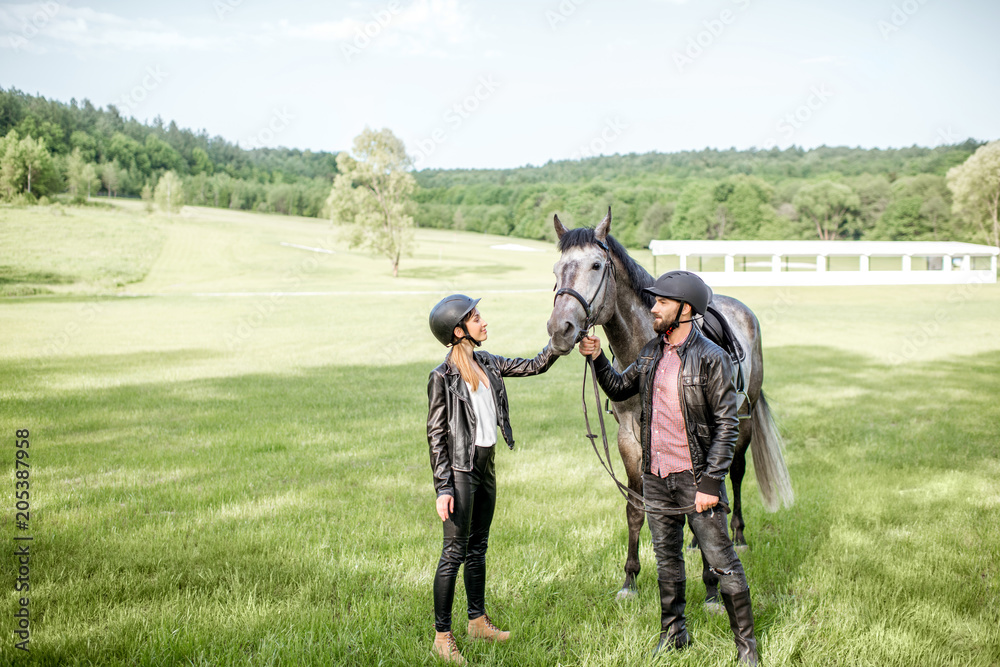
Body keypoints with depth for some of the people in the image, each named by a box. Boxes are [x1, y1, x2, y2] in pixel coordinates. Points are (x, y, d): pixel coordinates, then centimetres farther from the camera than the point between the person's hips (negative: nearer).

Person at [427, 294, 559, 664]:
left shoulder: (487, 364, 6)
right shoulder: (443, 377, -14)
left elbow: (534, 366, 14)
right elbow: (436, 436, -14)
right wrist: (443, 488, -17)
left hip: (485, 467, 8)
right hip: (460, 470, -8)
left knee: (478, 547, 17)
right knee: (454, 552, -2)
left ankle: (478, 621, 30)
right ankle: (442, 636, 7)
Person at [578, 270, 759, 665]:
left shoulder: (711, 358, -14)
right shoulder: (652, 352, 5)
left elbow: (727, 425, -14)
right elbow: (619, 389, 19)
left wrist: (710, 483, -18)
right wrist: (597, 358, 2)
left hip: (695, 477, -6)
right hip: (656, 475, 6)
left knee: (722, 563, 2)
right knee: (667, 559, 18)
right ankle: (673, 633, 34)